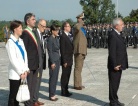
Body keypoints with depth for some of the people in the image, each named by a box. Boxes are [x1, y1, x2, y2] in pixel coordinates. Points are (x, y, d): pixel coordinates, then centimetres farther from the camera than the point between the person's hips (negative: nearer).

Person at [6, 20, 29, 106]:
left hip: (22, 73, 6)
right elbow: (13, 59, -14)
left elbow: (25, 56, 8)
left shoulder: (20, 41, 10)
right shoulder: (10, 42, -11)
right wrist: (20, 72, -13)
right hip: (15, 73, -6)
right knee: (13, 95, 2)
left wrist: (25, 70, -1)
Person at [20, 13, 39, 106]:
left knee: (33, 83, 16)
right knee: (29, 84, 0)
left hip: (35, 64, 9)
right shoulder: (25, 33, -14)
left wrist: (37, 63, 15)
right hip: (29, 63, -9)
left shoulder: (33, 32, 14)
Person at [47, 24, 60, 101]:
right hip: (53, 60, -8)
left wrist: (59, 59, 13)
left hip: (58, 60, 8)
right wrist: (52, 62, -16)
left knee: (55, 78, 12)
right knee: (53, 78, -1)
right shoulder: (50, 39, -14)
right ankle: (51, 95, 8)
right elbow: (50, 51, -15)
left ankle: (53, 94, 20)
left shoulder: (56, 38, 10)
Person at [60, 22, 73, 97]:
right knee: (65, 76, 0)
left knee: (68, 75, 14)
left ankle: (66, 90, 23)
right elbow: (62, 50, -17)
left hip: (70, 60, 8)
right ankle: (63, 91, 9)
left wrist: (71, 59, 13)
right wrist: (64, 61, -18)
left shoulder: (70, 35, 12)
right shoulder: (63, 36, -14)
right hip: (66, 60, -8)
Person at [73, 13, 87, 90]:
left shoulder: (82, 28, 18)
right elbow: (77, 28, -40)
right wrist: (81, 22, -26)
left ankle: (79, 83, 24)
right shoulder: (76, 27, -11)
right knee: (78, 68, -6)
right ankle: (77, 85, 0)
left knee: (79, 68, 15)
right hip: (78, 50, -10)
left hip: (82, 51, 10)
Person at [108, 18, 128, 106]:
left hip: (119, 64, 9)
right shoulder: (112, 35, -18)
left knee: (116, 84, 17)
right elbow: (112, 52, -21)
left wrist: (119, 64, 14)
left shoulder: (118, 34, 13)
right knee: (113, 84, 2)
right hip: (115, 65, -9)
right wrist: (115, 65, -21)